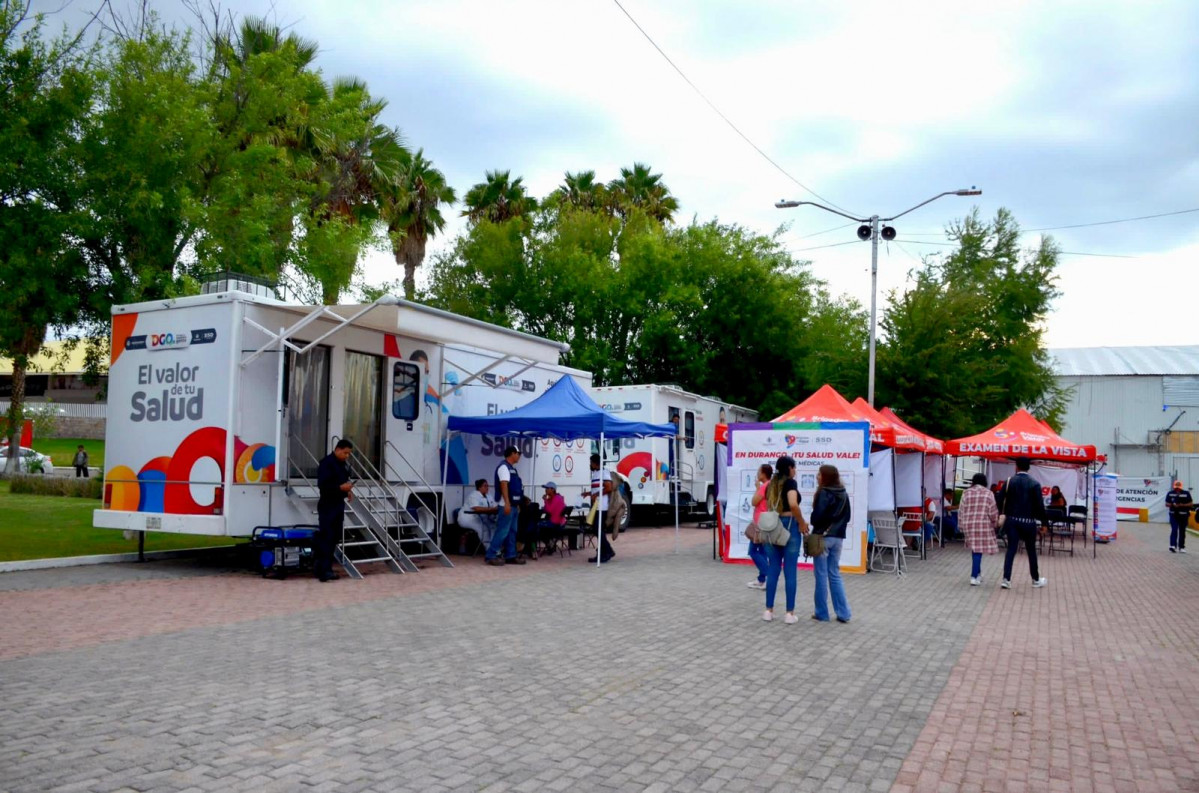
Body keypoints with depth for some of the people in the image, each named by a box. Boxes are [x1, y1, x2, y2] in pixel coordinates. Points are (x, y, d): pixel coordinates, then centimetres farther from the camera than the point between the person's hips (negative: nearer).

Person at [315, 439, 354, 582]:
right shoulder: (326, 463, -14)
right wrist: (341, 487, -25)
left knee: (335, 537, 11)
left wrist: (347, 491, 7)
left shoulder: (343, 464, 14)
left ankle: (320, 565, 22)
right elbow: (322, 485, -21)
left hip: (339, 505, 9)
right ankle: (324, 571, -5)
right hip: (327, 506, -9)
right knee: (326, 537, -7)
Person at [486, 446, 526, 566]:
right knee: (502, 531, -10)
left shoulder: (512, 468, 19)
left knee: (512, 531, 10)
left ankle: (511, 556, 14)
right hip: (507, 505, -10)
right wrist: (507, 503, -27)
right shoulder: (504, 467, -12)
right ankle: (491, 555, -8)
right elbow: (504, 485, -21)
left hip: (513, 505, 10)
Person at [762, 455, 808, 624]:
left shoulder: (771, 484, 12)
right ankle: (790, 613, 3)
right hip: (789, 526, -6)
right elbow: (793, 504, -25)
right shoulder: (790, 482, -9)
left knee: (773, 569, 10)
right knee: (790, 571, 0)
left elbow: (769, 507, 12)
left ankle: (769, 610, 12)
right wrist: (802, 523, -14)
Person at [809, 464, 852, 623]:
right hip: (838, 537, 7)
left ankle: (822, 613, 8)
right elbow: (847, 516, 15)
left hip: (822, 536, -7)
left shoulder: (824, 493, -14)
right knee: (835, 575, 12)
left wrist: (813, 524, 2)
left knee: (821, 575, 2)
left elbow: (817, 516, -17)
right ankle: (843, 613, 10)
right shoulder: (844, 494, 9)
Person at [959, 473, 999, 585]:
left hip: (968, 524, 3)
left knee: (974, 549, 16)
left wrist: (961, 525, 17)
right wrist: (995, 524, 15)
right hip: (983, 525, -3)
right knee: (978, 549, -2)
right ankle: (974, 577, -7)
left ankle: (977, 574, 22)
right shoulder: (988, 493, 1)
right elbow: (993, 513, -1)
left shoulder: (966, 493, 7)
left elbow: (961, 511, 8)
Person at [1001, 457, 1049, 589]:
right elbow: (1039, 505, -7)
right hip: (1028, 521, -1)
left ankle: (1006, 579, -9)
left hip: (1012, 520, 1)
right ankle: (1036, 579, 26)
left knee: (1011, 549, 1)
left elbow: (1003, 500, -4)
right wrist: (1044, 522, 0)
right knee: (1031, 550, 12)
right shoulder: (1034, 483, -6)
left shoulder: (1010, 481, -1)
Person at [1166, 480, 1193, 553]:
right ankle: (1173, 545, -17)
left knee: (1182, 531, 8)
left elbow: (1191, 504, 0)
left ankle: (1181, 547, 17)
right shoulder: (1170, 494, 2)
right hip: (1173, 515, -1)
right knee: (1174, 530, -12)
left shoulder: (1186, 494, -1)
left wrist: (1183, 505, -16)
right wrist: (1173, 505, -14)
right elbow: (1167, 504, 6)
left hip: (1183, 515, 1)